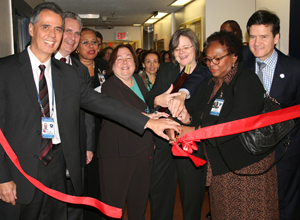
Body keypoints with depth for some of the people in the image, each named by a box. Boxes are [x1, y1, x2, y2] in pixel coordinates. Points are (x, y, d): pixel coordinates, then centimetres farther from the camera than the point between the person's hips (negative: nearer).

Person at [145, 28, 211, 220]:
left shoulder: (207, 75, -1)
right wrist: (159, 100, -26)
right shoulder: (166, 70, 9)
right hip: (165, 141, 3)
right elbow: (149, 97, -3)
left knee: (192, 195, 11)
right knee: (159, 192, 12)